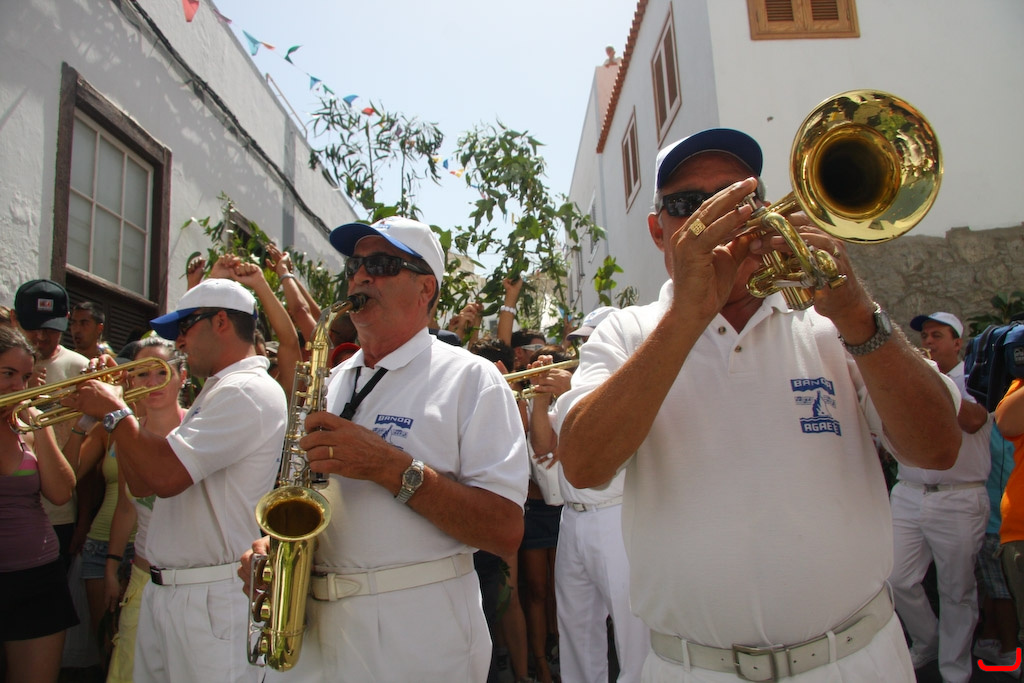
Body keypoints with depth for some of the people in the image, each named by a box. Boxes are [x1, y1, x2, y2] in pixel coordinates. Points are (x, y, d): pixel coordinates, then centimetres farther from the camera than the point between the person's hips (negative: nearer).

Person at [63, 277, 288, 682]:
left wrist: (115, 412, -12)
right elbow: (141, 484, 16)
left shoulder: (250, 391, -17)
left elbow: (166, 476, -27)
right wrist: (110, 413, 7)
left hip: (210, 599, -9)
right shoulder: (217, 392, 16)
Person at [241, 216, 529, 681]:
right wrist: (272, 545, -2)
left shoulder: (469, 378, -10)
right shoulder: (331, 384, 10)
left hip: (417, 639, -5)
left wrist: (392, 468, -25)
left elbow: (506, 533, -18)